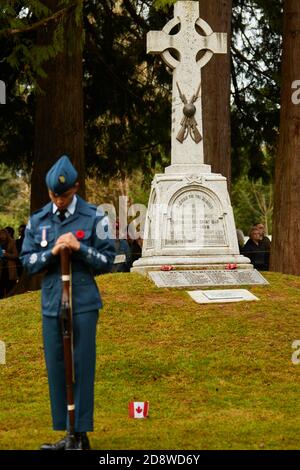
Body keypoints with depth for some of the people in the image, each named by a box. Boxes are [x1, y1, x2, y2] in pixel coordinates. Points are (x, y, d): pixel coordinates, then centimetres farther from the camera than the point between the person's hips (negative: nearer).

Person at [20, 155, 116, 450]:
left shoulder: (94, 218, -3)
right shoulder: (37, 221, 7)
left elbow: (107, 261, -1)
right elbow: (27, 262, 6)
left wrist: (80, 248, -17)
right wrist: (51, 252, -12)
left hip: (83, 304, -4)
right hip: (52, 304, 4)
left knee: (81, 367, -2)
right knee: (56, 368, 7)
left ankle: (81, 435, 5)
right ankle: (65, 433, 16)